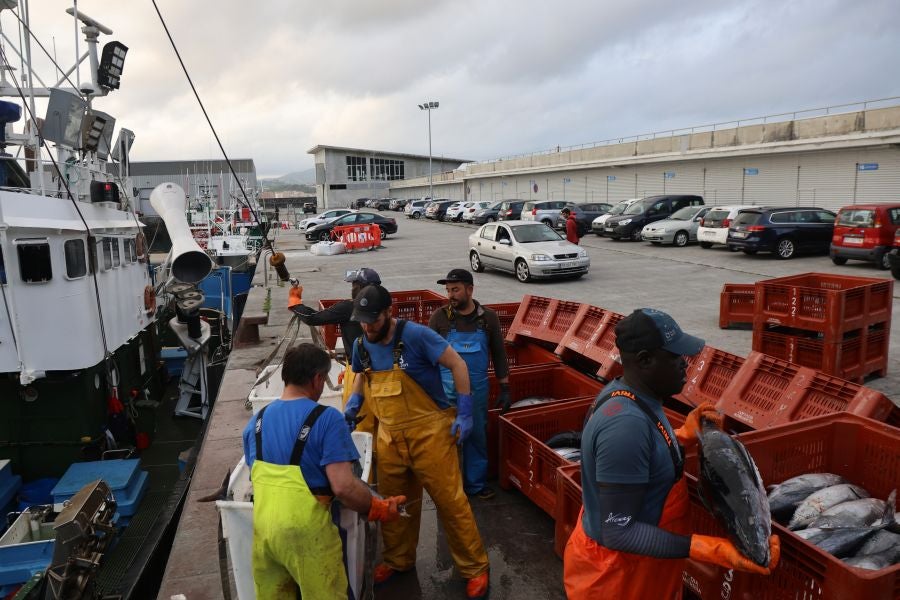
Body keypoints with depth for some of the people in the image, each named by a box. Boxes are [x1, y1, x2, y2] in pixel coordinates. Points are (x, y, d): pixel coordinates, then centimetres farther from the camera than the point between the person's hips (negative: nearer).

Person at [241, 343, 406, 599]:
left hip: (262, 527, 6)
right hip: (305, 531, -5)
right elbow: (343, 488, -23)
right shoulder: (327, 419, -17)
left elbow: (258, 476, 13)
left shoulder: (256, 420, 3)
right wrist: (380, 508, -8)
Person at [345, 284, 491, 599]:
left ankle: (474, 568, 22)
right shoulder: (361, 345, 0)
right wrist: (353, 403, 4)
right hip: (389, 436, 6)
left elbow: (457, 364, -13)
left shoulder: (416, 335, -19)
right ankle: (397, 560, 42)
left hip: (428, 431, -5)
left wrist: (464, 413, -14)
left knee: (450, 501, 3)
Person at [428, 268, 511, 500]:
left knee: (477, 436, 12)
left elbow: (498, 354, 7)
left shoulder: (488, 318, 0)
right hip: (446, 389, -1)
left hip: (477, 388, 2)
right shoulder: (440, 316, -4)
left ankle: (476, 483, 29)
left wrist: (504, 389, 5)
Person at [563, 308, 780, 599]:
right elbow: (618, 532, -30)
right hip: (616, 574, -8)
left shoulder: (624, 395, -3)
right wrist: (704, 548, -33)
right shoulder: (626, 423, -32)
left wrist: (684, 436, 8)